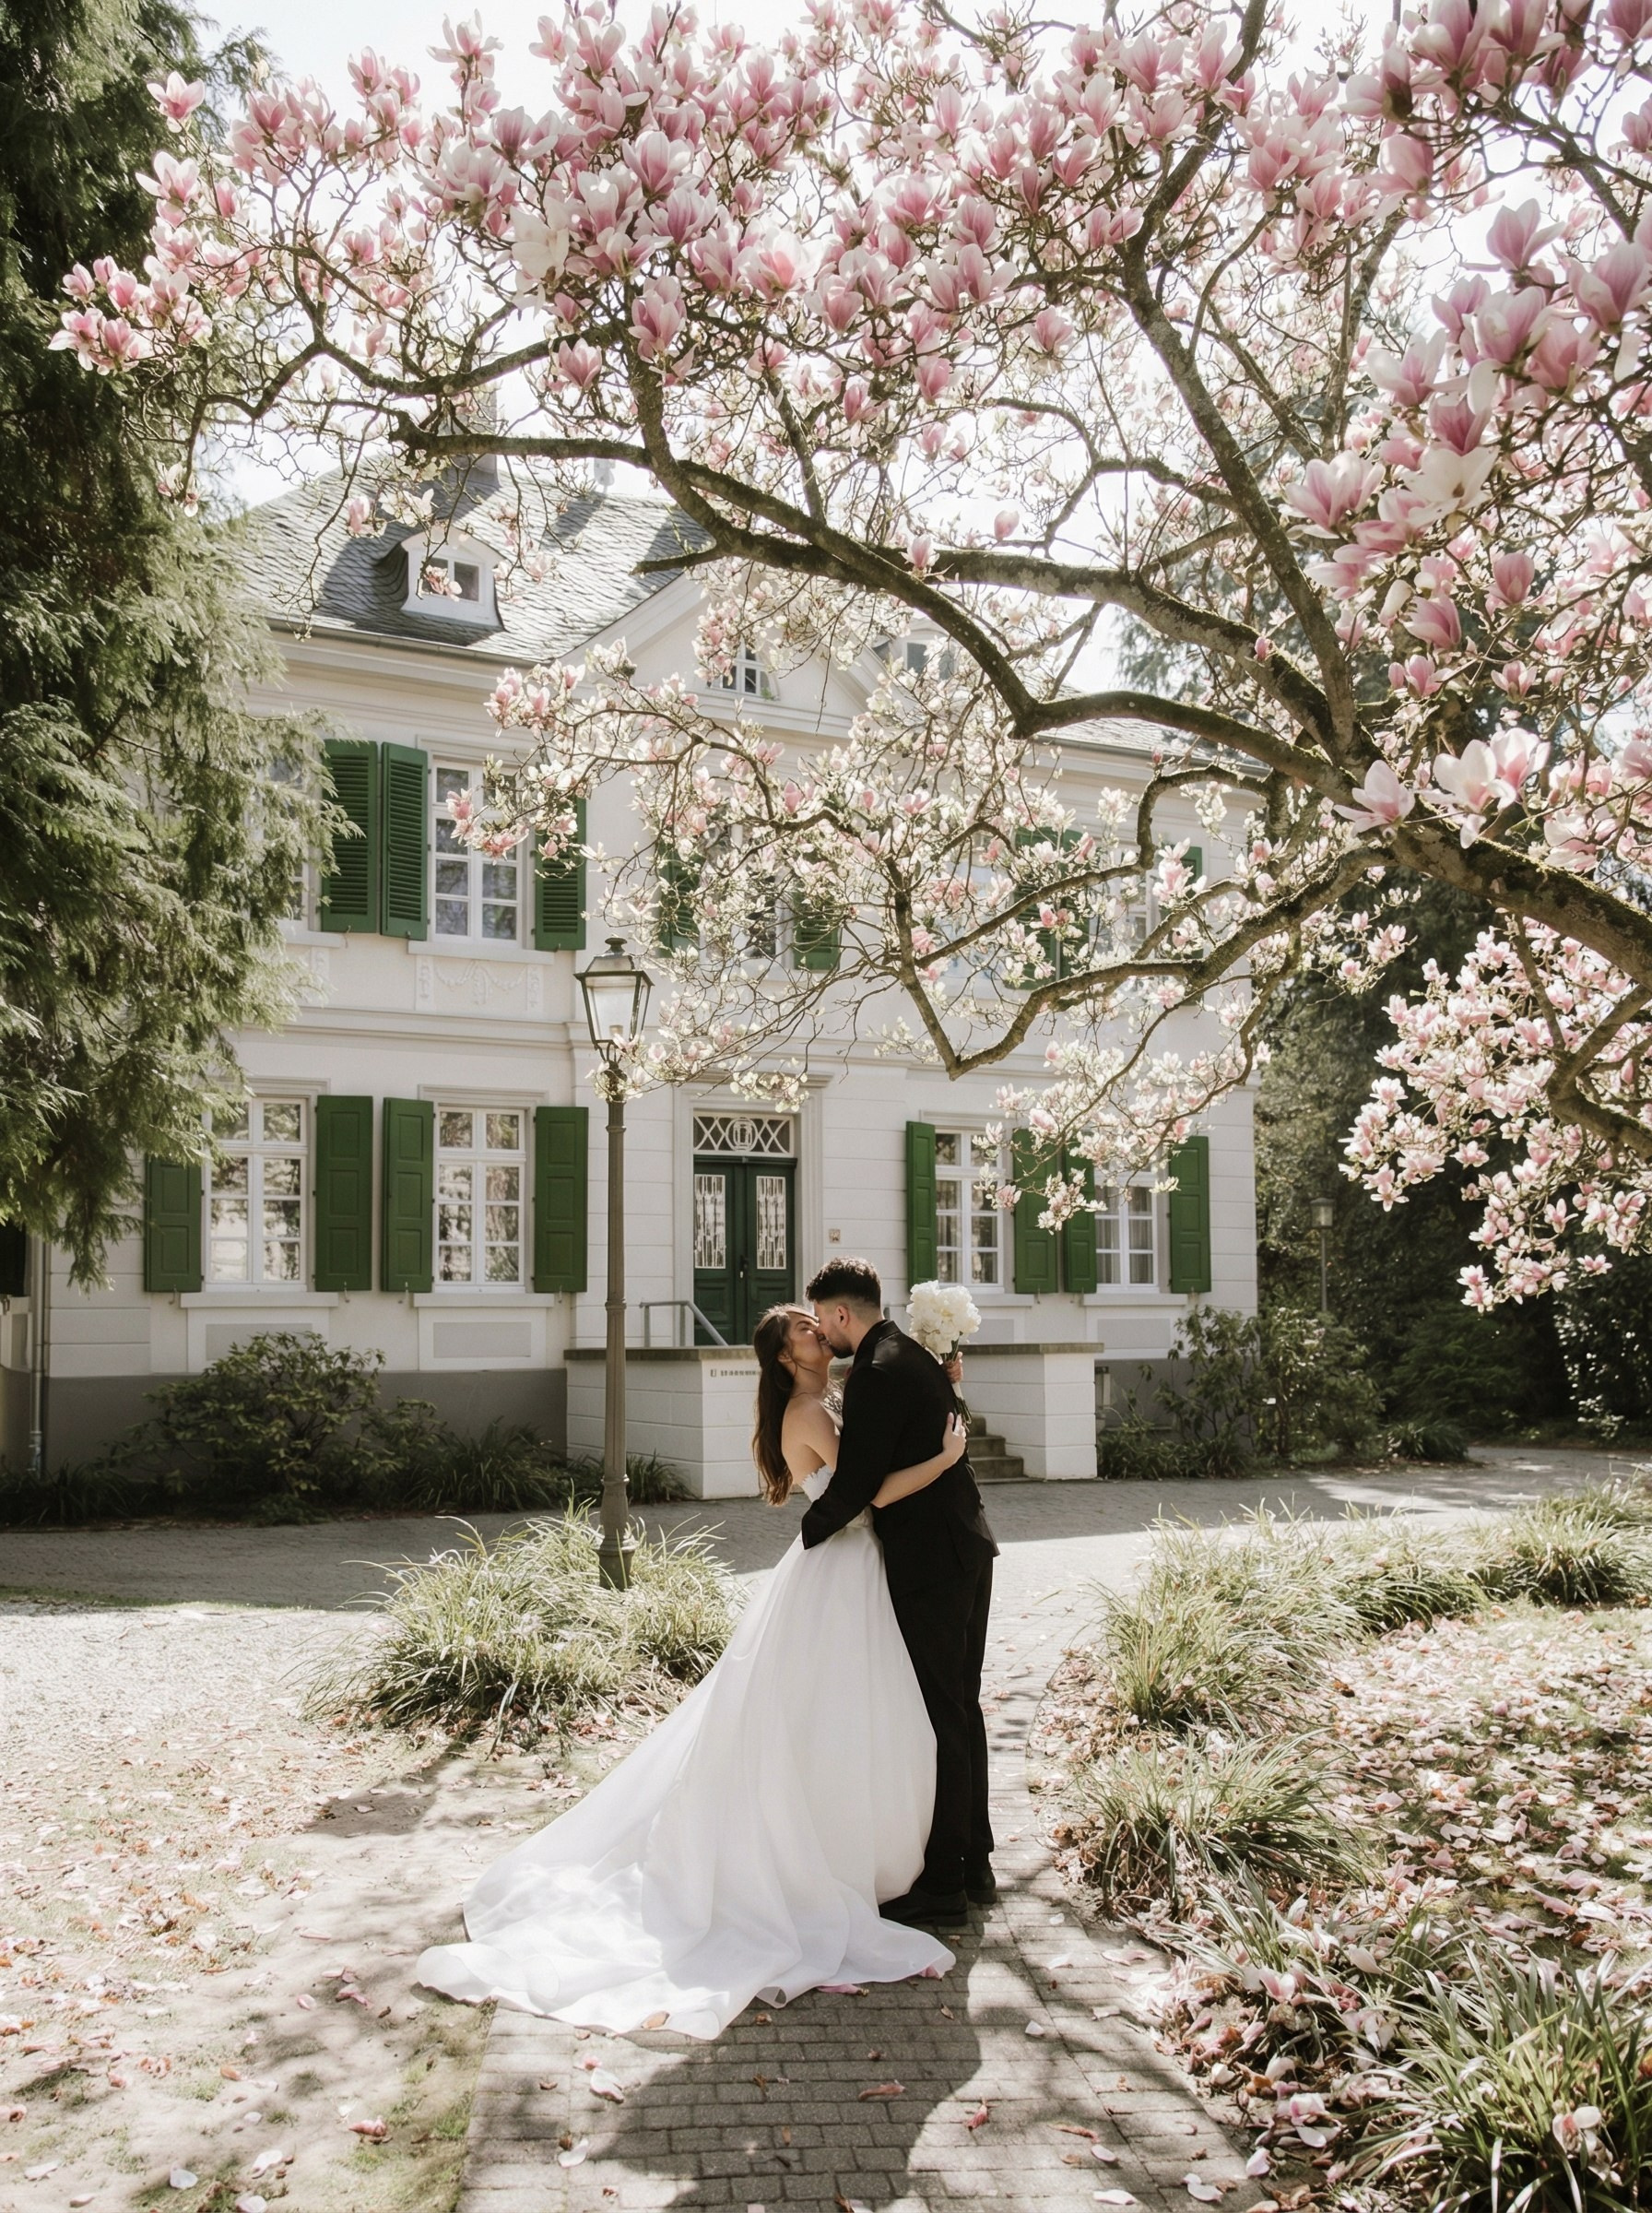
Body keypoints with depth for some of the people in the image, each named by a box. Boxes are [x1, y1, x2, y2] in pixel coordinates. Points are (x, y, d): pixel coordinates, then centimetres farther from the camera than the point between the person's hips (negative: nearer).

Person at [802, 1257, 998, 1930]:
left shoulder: (876, 1374, -17)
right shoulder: (915, 1356, 14)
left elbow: (854, 1483, -20)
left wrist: (809, 1533, -3)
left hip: (928, 1564, -10)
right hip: (966, 1549, 10)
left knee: (939, 1719, -2)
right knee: (961, 1708, 17)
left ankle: (941, 1885, 6)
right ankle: (973, 1864, 27)